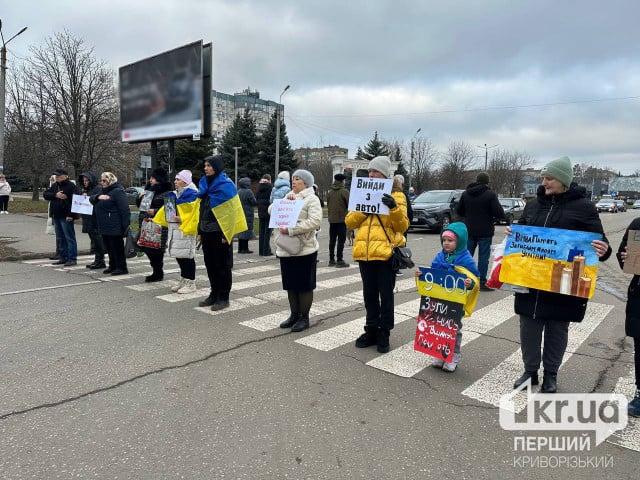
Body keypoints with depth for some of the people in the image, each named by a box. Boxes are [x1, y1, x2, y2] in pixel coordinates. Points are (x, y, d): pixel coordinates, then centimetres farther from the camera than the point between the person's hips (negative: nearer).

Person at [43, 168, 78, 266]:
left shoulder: (71, 186, -11)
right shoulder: (55, 186, 15)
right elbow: (45, 194, 7)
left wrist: (70, 215, -22)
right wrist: (55, 195, -12)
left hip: (66, 217, -9)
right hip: (56, 216, 9)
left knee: (70, 238, -6)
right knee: (60, 238, 13)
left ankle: (72, 258, -3)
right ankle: (63, 257, 21)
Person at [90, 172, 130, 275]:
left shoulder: (118, 191, -13)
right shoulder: (103, 191, 18)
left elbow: (125, 210, -19)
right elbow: (91, 198, 12)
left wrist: (125, 226, -23)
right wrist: (98, 197, -11)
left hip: (114, 227, -9)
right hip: (104, 227, 9)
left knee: (117, 247, -3)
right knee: (109, 248, 15)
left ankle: (122, 267, 6)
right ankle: (113, 266, 26)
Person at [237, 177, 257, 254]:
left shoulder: (238, 192, 6)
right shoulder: (248, 192, -14)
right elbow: (254, 202, -13)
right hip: (247, 214, -7)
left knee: (241, 230, 12)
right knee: (246, 230, -2)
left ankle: (240, 248, 16)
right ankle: (245, 248, 0)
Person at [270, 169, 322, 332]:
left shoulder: (312, 199, -5)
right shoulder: (288, 197, 18)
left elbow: (315, 221, -20)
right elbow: (271, 210, 9)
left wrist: (291, 230, -23)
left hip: (304, 249, -7)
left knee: (304, 285, 3)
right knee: (290, 284, 13)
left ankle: (304, 317, 14)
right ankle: (294, 315, 25)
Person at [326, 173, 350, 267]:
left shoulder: (329, 192, 6)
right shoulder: (344, 192, -11)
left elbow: (328, 204, 12)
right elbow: (349, 205, -9)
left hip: (331, 219, 6)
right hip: (341, 219, -5)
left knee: (332, 239, 11)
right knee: (341, 239, -1)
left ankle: (331, 260, 16)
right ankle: (339, 260, -1)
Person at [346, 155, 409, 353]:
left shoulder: (396, 196, 1)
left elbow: (402, 226, -7)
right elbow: (350, 222, 8)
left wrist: (394, 208, -23)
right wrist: (362, 209, -9)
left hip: (385, 253, -4)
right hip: (364, 252, 4)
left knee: (386, 295, 5)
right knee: (369, 295, 13)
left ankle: (384, 333, 18)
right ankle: (371, 330, 25)